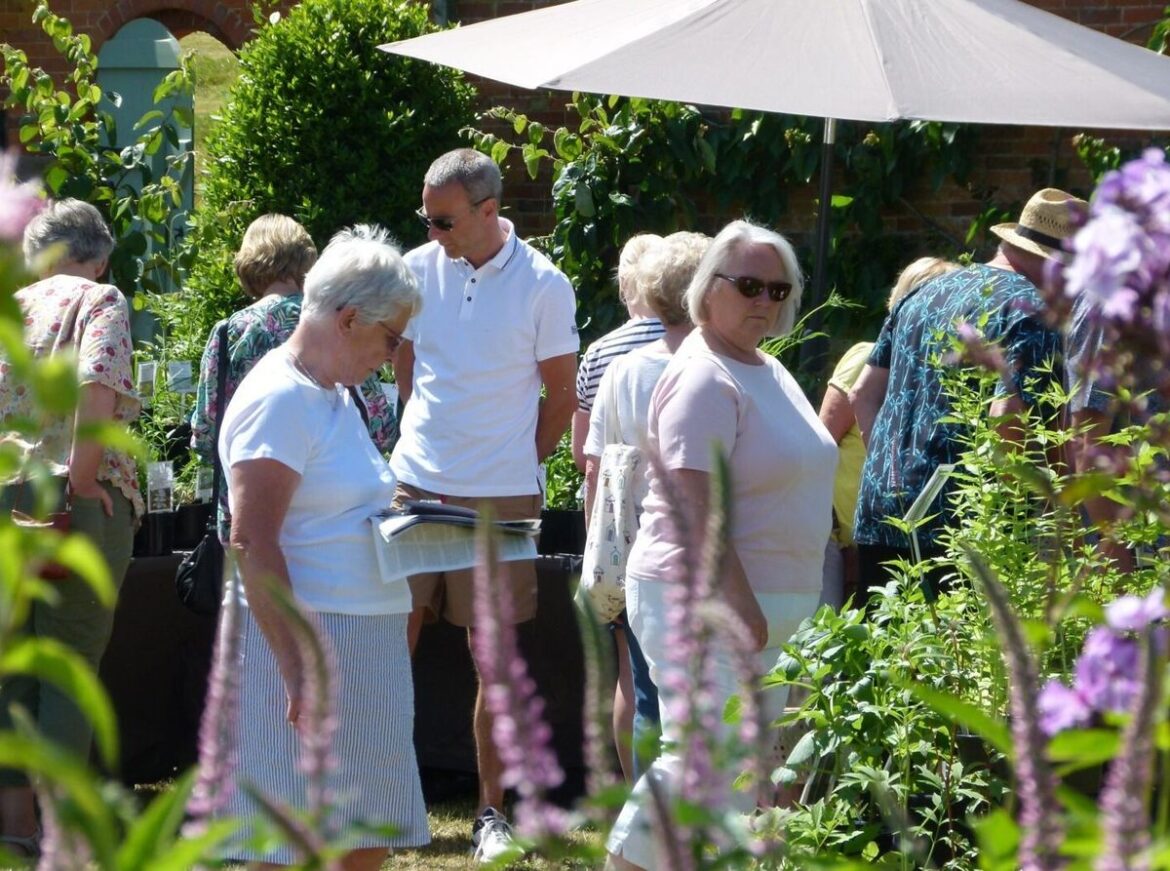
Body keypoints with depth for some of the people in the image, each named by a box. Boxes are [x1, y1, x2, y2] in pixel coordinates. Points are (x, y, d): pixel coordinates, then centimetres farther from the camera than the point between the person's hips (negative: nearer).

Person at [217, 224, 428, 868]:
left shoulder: (334, 395, 17)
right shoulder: (280, 399, -14)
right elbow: (252, 544, -21)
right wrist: (300, 672, -25)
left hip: (364, 646, 10)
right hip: (309, 643, -10)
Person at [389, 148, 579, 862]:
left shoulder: (543, 286, -6)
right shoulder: (420, 268, 2)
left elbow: (561, 396, 2)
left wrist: (515, 466, 5)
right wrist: (428, 437, 13)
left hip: (499, 496, -3)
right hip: (414, 483, 3)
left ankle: (493, 811, 12)